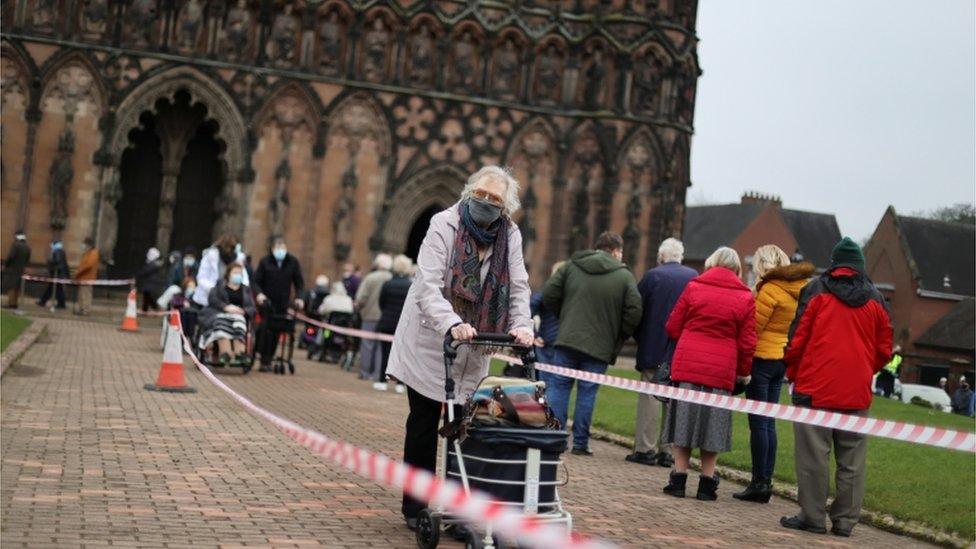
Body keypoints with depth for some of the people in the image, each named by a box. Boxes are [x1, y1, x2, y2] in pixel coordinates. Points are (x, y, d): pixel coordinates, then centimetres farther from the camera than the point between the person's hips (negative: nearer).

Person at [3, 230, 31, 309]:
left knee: (11, 287, -5)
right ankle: (16, 303, 9)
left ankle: (11, 303, -8)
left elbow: (11, 256, -18)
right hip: (21, 270, 7)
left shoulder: (15, 244, -13)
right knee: (17, 288, 9)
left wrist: (5, 264, -5)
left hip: (12, 269, -7)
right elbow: (28, 259, 9)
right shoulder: (28, 247, 9)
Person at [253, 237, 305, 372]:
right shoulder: (265, 261, 0)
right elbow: (256, 280, 0)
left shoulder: (293, 262, 5)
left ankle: (268, 359, 13)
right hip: (267, 301, -2)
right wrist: (259, 293, -19)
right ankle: (264, 361, -10)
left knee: (277, 332, 2)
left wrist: (299, 297, -8)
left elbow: (299, 282, 7)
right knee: (266, 330, -13)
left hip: (283, 304, 2)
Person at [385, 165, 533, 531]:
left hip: (472, 351, 3)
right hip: (429, 343, -3)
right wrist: (452, 324, -35)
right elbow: (428, 284, -20)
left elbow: (518, 287, 0)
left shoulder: (510, 236, 2)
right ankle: (415, 506, 12)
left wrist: (521, 325, -20)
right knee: (423, 424, 3)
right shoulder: (444, 224, -11)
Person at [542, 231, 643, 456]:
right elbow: (634, 311, -7)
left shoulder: (571, 266, 7)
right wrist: (618, 339, 6)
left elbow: (548, 295, 2)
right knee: (587, 391, 4)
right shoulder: (625, 276, 1)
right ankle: (580, 443, 5)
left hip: (568, 339, 2)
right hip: (600, 345, -1)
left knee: (559, 386, 7)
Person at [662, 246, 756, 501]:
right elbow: (747, 343, 1)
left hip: (687, 365, 0)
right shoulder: (745, 298, 1)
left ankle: (679, 478, 10)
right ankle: (707, 483, 11)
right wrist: (743, 372, 15)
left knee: (683, 420, 9)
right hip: (722, 370, 0)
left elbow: (672, 327, 6)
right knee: (712, 425, 9)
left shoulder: (693, 287, 2)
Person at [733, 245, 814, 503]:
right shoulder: (801, 289, 10)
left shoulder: (771, 288, -14)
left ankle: (759, 483, -1)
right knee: (768, 423, 13)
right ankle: (766, 481, 15)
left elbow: (753, 326, -14)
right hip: (783, 360, 8)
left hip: (762, 358, -8)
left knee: (758, 422, -3)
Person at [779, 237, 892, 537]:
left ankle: (813, 517, 2)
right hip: (857, 392, 3)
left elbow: (798, 338, -2)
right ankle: (845, 520, 10)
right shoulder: (876, 299, 10)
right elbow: (884, 350, 12)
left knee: (814, 455, 1)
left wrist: (793, 374, 8)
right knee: (852, 461, 8)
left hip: (815, 388, -3)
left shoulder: (816, 290, 1)